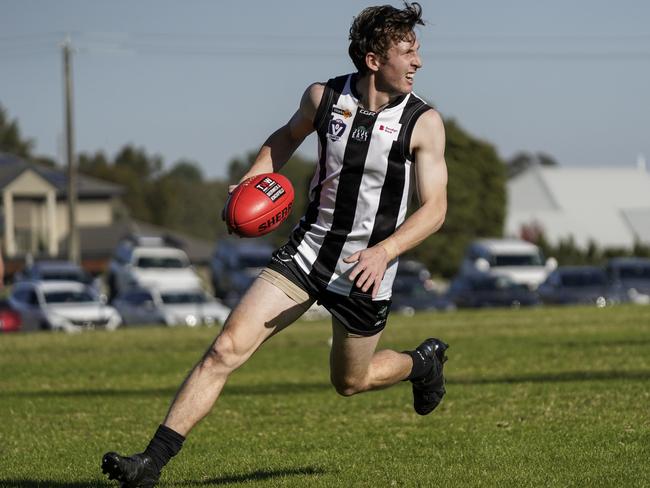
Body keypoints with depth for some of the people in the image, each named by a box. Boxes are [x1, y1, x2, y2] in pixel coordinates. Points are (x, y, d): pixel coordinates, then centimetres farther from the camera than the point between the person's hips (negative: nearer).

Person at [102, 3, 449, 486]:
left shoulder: (423, 123, -12)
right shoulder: (324, 97, -5)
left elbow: (435, 206, -13)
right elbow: (287, 137, 17)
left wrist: (384, 251, -29)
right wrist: (249, 184, 1)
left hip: (366, 270, -2)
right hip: (306, 252, 2)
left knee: (350, 381, 18)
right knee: (226, 348, -13)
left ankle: (423, 363, 52)